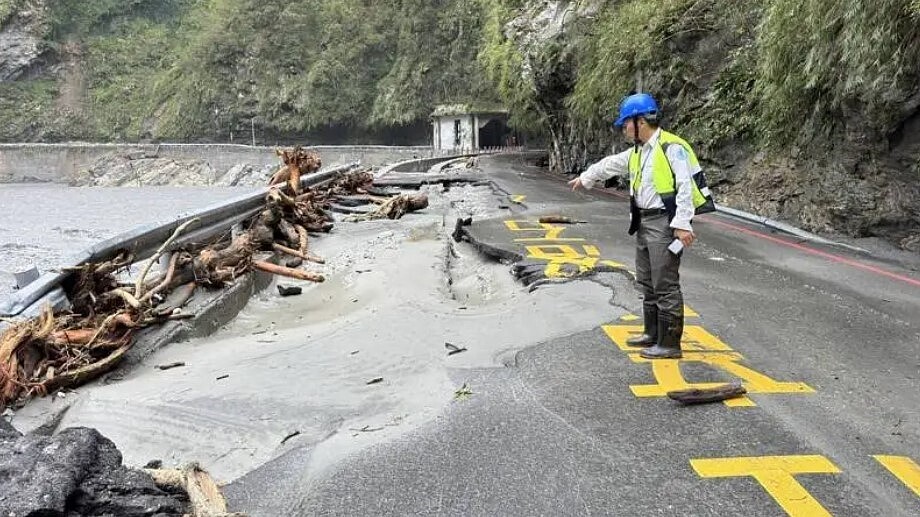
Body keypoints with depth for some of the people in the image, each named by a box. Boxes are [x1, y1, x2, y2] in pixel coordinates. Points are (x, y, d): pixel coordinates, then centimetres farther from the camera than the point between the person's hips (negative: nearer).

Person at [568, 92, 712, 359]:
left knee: (665, 286, -6)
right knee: (647, 282, 17)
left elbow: (685, 187, -21)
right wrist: (585, 178, 42)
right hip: (644, 223, 10)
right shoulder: (637, 152, 14)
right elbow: (610, 164, 30)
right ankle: (652, 333, 30)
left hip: (665, 224, -10)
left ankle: (670, 344, 2)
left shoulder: (672, 147, -15)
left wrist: (682, 224, -26)